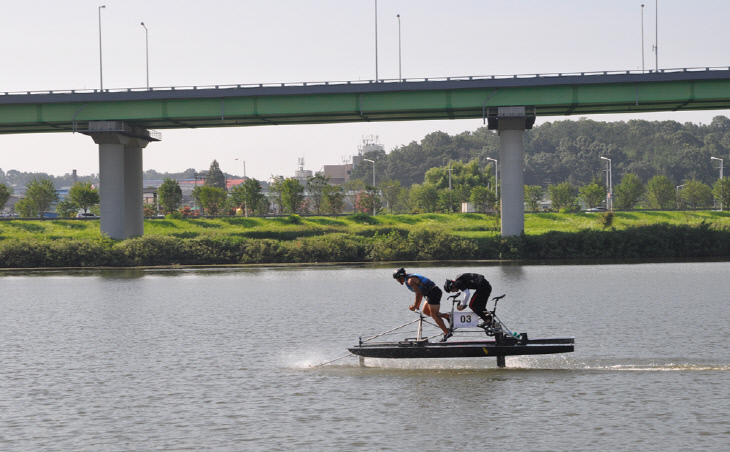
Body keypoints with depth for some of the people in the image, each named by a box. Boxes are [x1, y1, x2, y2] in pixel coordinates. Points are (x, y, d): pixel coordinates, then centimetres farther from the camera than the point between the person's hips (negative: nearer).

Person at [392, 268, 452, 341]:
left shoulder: (410, 281, -12)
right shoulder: (412, 277, 19)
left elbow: (418, 293, -19)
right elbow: (420, 292, 25)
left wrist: (415, 306, -11)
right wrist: (417, 305, 26)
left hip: (433, 293, -10)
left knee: (434, 314, -6)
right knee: (425, 311, 16)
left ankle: (447, 333, -5)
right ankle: (446, 316, 14)